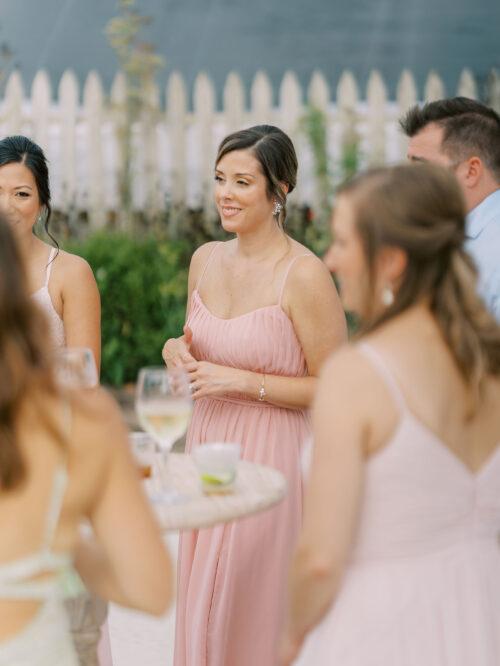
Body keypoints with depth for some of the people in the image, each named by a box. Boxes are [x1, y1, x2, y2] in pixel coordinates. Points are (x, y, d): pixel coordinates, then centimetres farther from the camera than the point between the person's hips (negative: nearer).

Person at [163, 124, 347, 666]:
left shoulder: (304, 275, -15)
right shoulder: (205, 260, 6)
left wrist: (242, 382, -17)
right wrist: (178, 350, -2)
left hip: (272, 457, -6)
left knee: (252, 619, 2)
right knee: (201, 611, 14)